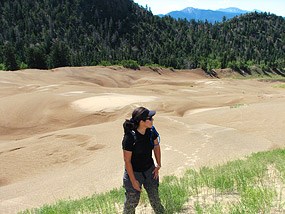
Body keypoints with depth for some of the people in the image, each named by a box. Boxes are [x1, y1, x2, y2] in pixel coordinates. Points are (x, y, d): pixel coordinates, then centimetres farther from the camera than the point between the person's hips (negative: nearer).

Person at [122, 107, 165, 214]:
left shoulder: (151, 131, -14)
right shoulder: (129, 138, -30)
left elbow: (156, 146, 5)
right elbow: (127, 160, -21)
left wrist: (158, 165, 4)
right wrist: (133, 181, -15)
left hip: (150, 170, 5)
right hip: (134, 172, -5)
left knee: (154, 197, 21)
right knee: (132, 202, 13)